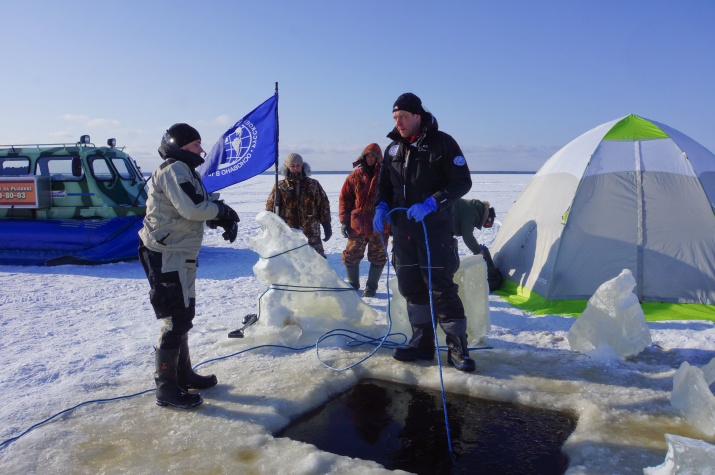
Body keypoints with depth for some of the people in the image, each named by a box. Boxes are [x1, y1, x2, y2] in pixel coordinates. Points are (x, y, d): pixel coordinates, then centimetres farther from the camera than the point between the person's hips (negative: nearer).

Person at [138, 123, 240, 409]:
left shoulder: (185, 172, 19)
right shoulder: (174, 170, -14)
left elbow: (199, 209, 16)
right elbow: (192, 208, -25)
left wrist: (224, 219, -3)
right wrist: (222, 211, -9)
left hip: (180, 256, 11)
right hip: (167, 256, -11)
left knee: (184, 316, 19)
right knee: (176, 320, -6)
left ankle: (183, 374, 33)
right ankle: (166, 388, 5)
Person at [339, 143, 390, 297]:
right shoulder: (355, 176, 6)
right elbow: (345, 198, 8)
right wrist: (344, 221, 2)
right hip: (357, 225, 1)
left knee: (378, 258, 7)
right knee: (351, 256, 6)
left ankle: (371, 286, 24)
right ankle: (353, 284, 27)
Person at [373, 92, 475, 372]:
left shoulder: (442, 143, -5)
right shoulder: (393, 148, 12)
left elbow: (462, 183, -9)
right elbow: (384, 185, 21)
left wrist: (430, 204, -21)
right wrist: (381, 207, 0)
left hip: (435, 227, -6)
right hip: (402, 228, 6)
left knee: (441, 288, -6)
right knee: (411, 287, 9)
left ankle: (457, 347, 6)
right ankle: (422, 343, 21)